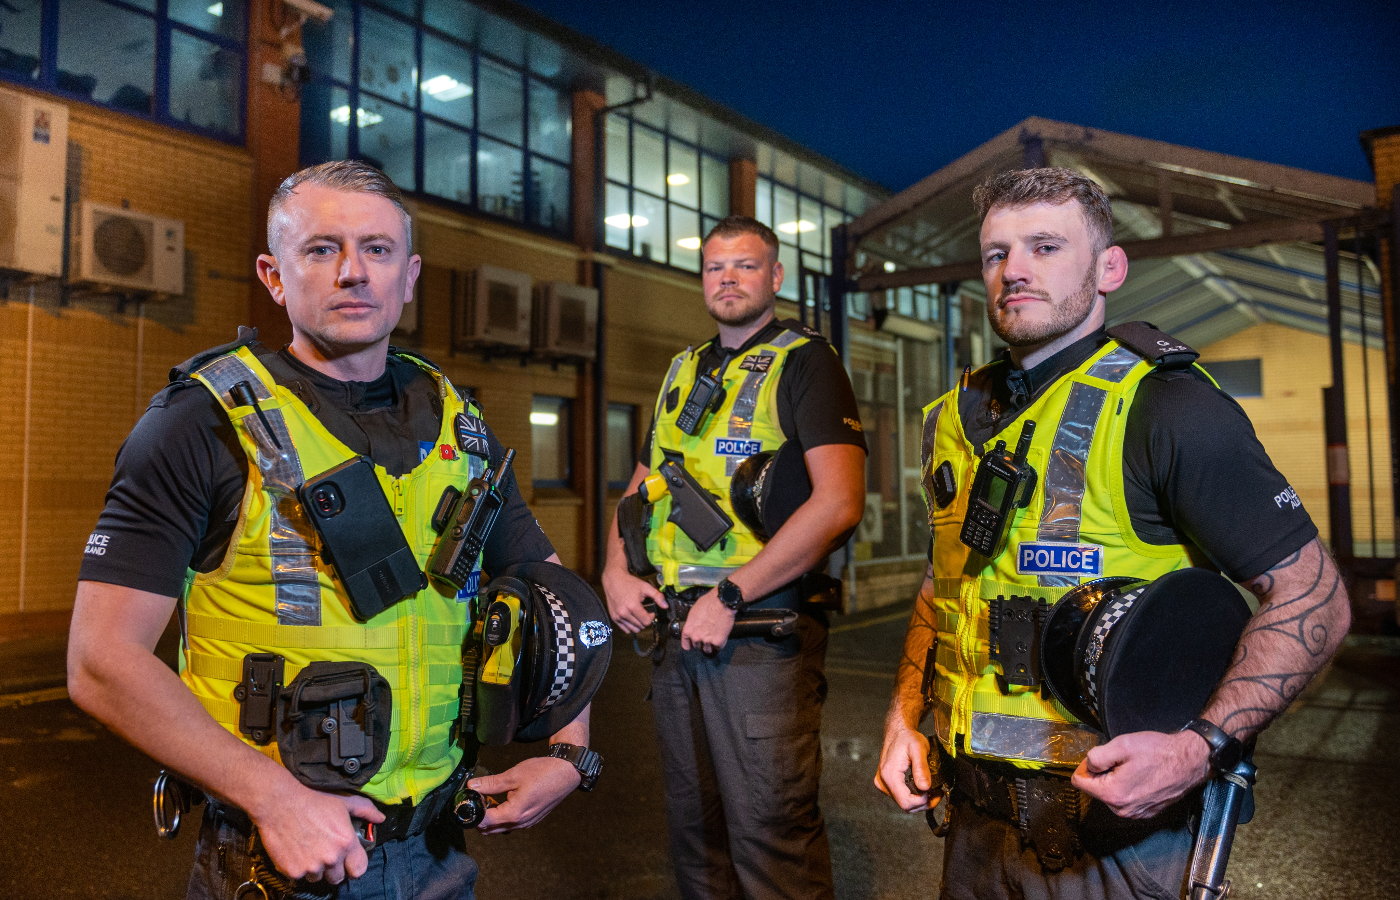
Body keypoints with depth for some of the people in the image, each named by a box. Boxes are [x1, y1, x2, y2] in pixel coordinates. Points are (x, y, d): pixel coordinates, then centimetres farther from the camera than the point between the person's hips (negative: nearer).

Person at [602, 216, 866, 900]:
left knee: (770, 827, -2)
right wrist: (615, 571, 3)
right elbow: (641, 487, 22)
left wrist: (730, 595, -18)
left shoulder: (803, 361, -4)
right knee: (692, 823, 17)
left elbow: (839, 503, -17)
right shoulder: (683, 371, 17)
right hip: (671, 626, 7)